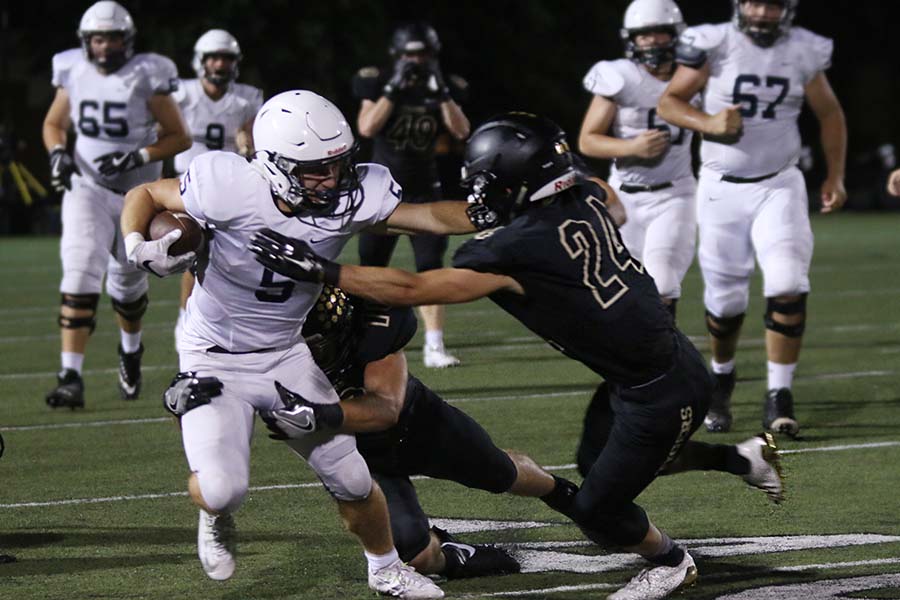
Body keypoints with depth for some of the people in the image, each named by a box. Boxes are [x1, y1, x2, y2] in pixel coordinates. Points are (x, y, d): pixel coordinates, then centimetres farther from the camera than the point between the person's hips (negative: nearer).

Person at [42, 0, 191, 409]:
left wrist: (138, 157, -21)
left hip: (137, 192, -1)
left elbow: (179, 137, -7)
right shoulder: (74, 75, -3)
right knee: (80, 274, -17)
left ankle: (130, 349, 46)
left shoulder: (145, 78, -12)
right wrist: (57, 153, -7)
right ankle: (70, 376, -22)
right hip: (87, 188, 1)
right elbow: (53, 124, 14)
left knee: (128, 283, 13)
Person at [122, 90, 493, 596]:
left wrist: (489, 211, -40)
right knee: (222, 489, -21)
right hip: (216, 362, -3)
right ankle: (217, 517, 18)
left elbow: (429, 216, -22)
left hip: (287, 358, 4)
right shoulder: (229, 189, -27)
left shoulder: (350, 197, -18)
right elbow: (145, 196, -11)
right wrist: (137, 246, -29)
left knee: (353, 480, 5)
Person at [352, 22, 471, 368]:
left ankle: (434, 346, -8)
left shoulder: (444, 89, 0)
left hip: (423, 192, 1)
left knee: (430, 268, -8)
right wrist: (394, 88, -24)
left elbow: (461, 131, -12)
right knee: (371, 270, 6)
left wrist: (442, 91, -21)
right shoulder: (379, 84, -7)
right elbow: (366, 128, -21)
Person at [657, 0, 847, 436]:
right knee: (725, 298, 5)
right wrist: (708, 123, -20)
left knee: (788, 286, -17)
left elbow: (829, 114, 13)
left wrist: (835, 176, 7)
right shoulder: (714, 45, -9)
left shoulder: (803, 53, -2)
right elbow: (668, 102, -2)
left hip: (779, 185, 1)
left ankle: (779, 398, -9)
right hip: (722, 187, -1)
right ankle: (721, 375, 36)